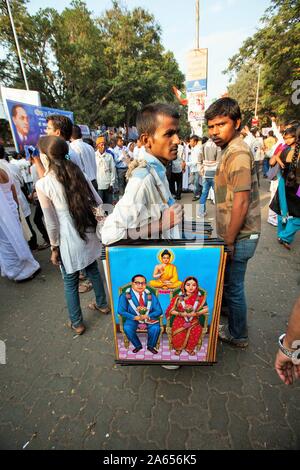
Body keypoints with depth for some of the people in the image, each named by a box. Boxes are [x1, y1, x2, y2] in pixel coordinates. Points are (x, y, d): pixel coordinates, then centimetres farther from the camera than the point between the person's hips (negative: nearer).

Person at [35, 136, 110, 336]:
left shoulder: (43, 185, -14)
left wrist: (54, 248, 1)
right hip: (88, 233, 5)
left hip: (69, 240, -5)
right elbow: (98, 202, 2)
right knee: (93, 270, 24)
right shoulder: (79, 174, 0)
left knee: (70, 282, 14)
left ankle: (77, 323, 34)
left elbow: (51, 223, -12)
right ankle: (102, 304, 45)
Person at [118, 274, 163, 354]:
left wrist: (148, 316, -23)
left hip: (149, 318, 1)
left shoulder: (151, 296, -2)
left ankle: (150, 346, 6)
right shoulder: (125, 296, -8)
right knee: (127, 328, -29)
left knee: (155, 328, -27)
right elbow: (121, 311, -11)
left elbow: (159, 311, -4)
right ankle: (138, 346, 2)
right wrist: (134, 317, -23)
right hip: (133, 318, 0)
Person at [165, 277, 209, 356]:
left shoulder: (200, 297, -3)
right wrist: (181, 314, -18)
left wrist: (195, 313, -15)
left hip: (194, 321, 2)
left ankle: (190, 348, 8)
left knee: (196, 333, -23)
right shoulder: (178, 297, -9)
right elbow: (171, 310, -6)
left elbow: (205, 309, -1)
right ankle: (178, 348, 12)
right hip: (180, 321, -1)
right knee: (179, 335, -23)